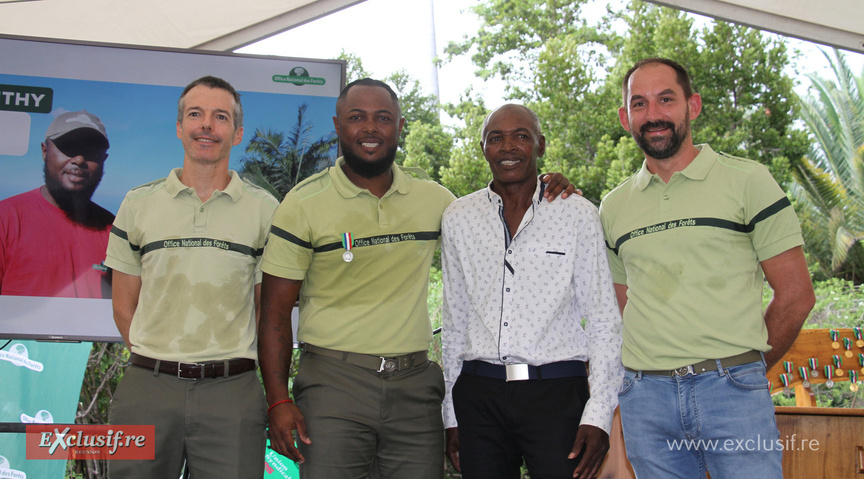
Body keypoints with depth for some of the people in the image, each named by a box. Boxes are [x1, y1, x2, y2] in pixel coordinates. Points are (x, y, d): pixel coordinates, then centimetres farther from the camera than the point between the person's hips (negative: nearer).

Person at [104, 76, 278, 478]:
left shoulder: (265, 209, 4)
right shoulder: (138, 203, 8)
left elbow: (269, 308, 7)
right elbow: (124, 306, 11)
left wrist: (222, 368, 4)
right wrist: (159, 363, 4)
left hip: (232, 390, -1)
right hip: (147, 388, 1)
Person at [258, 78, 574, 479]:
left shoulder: (432, 198, 8)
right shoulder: (303, 204, -1)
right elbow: (275, 314, -2)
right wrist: (279, 402, -11)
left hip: (415, 385, 3)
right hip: (333, 381, -3)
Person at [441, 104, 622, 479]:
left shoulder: (578, 215, 1)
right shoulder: (458, 219, 8)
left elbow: (603, 320, 1)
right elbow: (455, 321, 13)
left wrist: (599, 414, -7)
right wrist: (451, 415, 11)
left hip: (557, 393, -2)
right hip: (478, 395, 2)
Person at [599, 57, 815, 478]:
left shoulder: (747, 180, 1)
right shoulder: (613, 207, 12)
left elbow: (796, 293, 1)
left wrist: (747, 366, 5)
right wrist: (658, 368, 7)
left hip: (733, 391, -3)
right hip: (645, 395, 3)